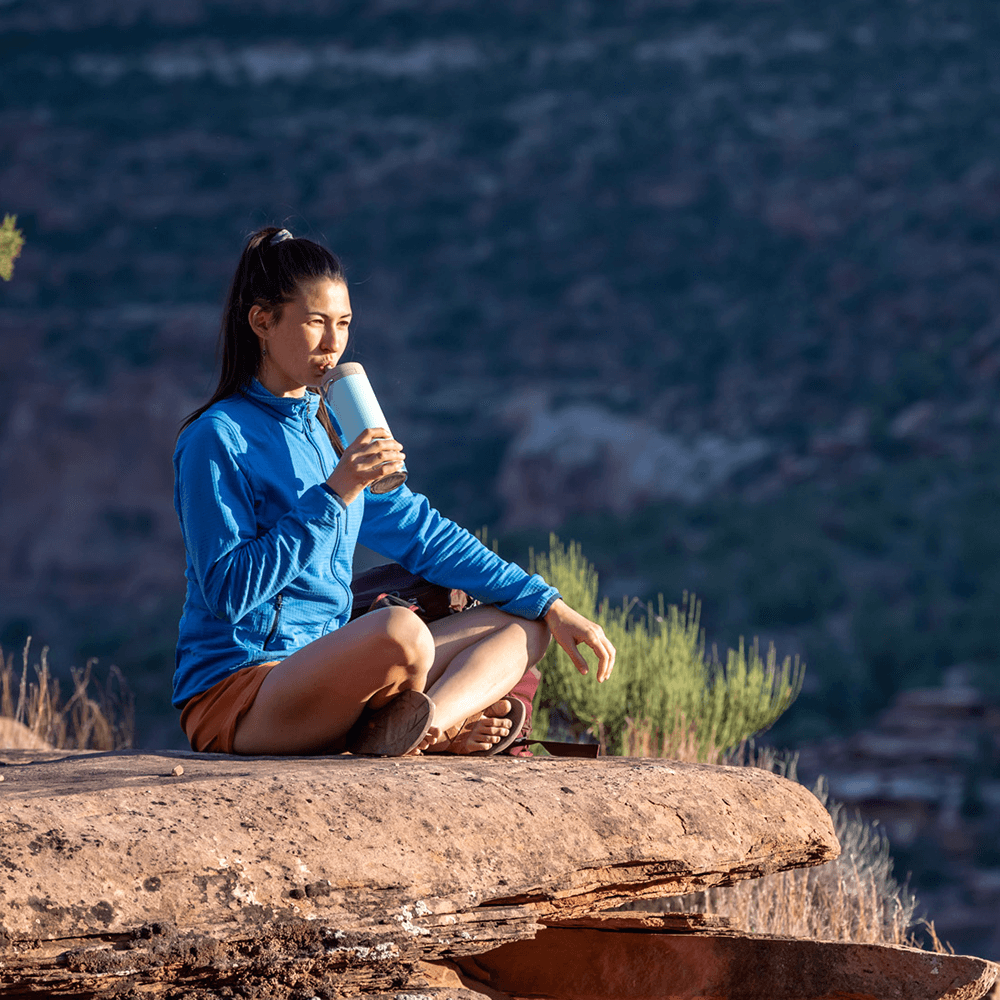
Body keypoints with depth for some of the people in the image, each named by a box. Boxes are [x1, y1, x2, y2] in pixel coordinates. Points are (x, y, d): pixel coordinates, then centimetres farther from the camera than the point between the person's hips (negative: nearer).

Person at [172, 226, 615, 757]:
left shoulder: (329, 426, 16)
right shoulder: (215, 439, -9)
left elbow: (424, 534, 17)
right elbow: (229, 591, -18)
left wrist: (551, 606, 11)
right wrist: (334, 494, -22)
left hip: (322, 667, 9)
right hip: (234, 688, -9)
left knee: (521, 625, 4)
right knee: (400, 629, -36)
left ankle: (420, 725, -22)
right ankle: (442, 724, -7)